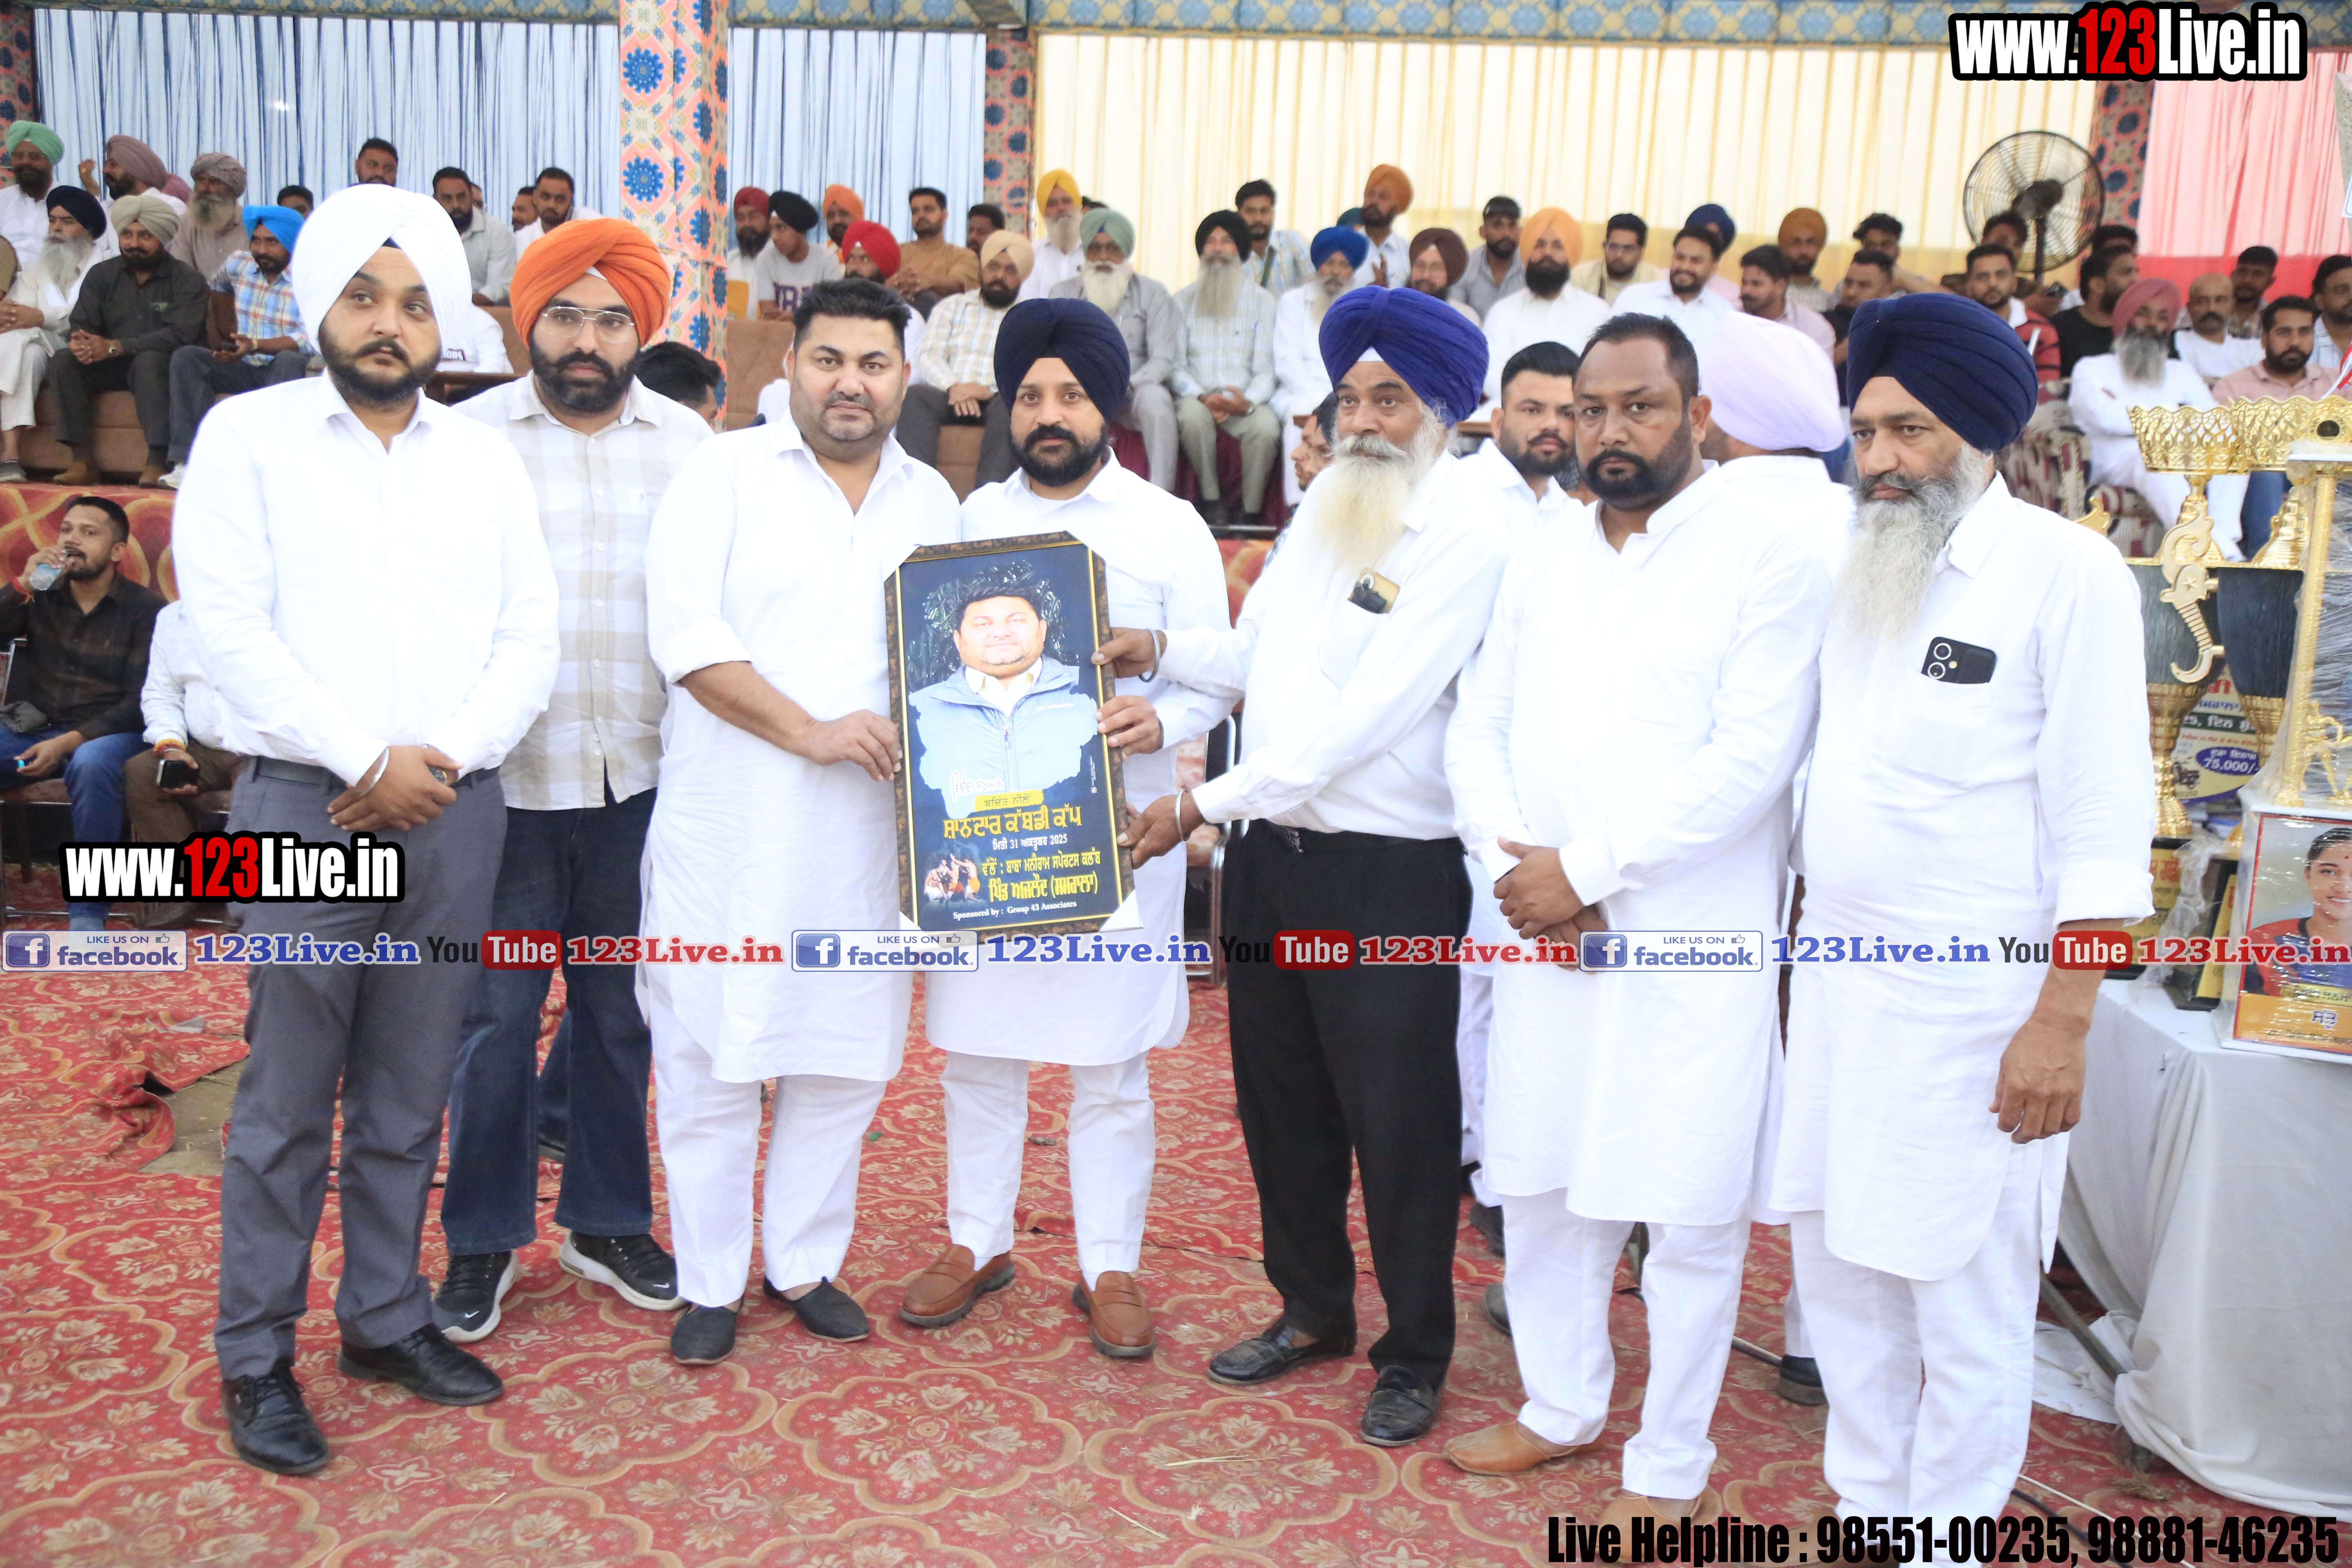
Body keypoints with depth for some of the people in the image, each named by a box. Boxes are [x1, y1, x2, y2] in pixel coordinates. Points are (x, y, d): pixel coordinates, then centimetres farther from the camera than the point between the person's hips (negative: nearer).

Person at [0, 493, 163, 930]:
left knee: (91, 764, -38)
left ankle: (87, 910, -28)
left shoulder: (145, 608, -2)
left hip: (108, 734, -4)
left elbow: (141, 701, -8)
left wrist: (68, 742, -18)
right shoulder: (41, 595, 10)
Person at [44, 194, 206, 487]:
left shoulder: (186, 279, -6)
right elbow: (80, 325, 2)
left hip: (161, 366, -5)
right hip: (110, 368, 5)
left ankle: (157, 461, -41)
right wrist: (79, 343, -26)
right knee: (62, 361, -20)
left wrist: (115, 347, -27)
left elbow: (179, 335, -20)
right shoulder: (101, 275, 9)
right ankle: (83, 459, -23)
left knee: (149, 360, -37)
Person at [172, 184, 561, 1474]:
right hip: (305, 802, -3)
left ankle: (385, 1319, 26)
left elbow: (530, 638, 5)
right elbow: (232, 629, -7)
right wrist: (366, 764, -13)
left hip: (455, 808, 3)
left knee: (409, 1096, 12)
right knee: (286, 1100, 2)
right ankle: (255, 1357, 16)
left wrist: (442, 760, -9)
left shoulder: (485, 458, 12)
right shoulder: (248, 435, 2)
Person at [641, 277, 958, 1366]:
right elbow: (685, 633, -11)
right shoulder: (724, 473, -1)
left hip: (868, 828, 4)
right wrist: (810, 732, -17)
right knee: (711, 1054, 4)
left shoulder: (931, 500, 13)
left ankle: (805, 1263, 28)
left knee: (844, 1055, 10)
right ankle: (709, 1283, 21)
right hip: (730, 825, -3)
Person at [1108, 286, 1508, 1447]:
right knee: (1281, 1099, 18)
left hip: (1391, 872, -7)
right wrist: (1157, 651, -1)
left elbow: (1365, 714, -20)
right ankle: (1312, 1307, 38)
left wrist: (1206, 801, -19)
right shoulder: (1325, 503, 11)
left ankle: (1415, 1356, 26)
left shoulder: (1465, 539, -13)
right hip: (1274, 852, 7)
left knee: (1399, 1124, 5)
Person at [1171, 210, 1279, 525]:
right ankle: (1212, 500, -21)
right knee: (1193, 416, -36)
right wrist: (1202, 397, -16)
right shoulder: (1184, 300, 13)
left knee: (1267, 428, -33)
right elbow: (1175, 365, 5)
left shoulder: (1262, 301, 11)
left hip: (1245, 400, 0)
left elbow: (1265, 369, 3)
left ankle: (1250, 512, -20)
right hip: (1198, 396, 0)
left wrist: (1248, 402, -20)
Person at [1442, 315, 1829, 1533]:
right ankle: (1562, 1408, 35)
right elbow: (1479, 727, 10)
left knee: (1689, 1213, 3)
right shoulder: (1543, 562, 13)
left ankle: (1673, 1473, 22)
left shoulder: (1766, 552, -6)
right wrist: (1512, 858, -8)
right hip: (1543, 929, 6)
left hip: (1689, 940, -5)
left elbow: (1751, 756, -15)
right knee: (1538, 1182, 15)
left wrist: (1586, 867, -15)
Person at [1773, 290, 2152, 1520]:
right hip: (1834, 986, 7)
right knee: (1839, 1268, 16)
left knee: (1966, 1303, 5)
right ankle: (1867, 1507, 33)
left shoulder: (2066, 571, -9)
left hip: (1971, 1003, -6)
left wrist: (2061, 1025, -15)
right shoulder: (1859, 570, 10)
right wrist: (1801, 948, 12)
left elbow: (2105, 827, -12)